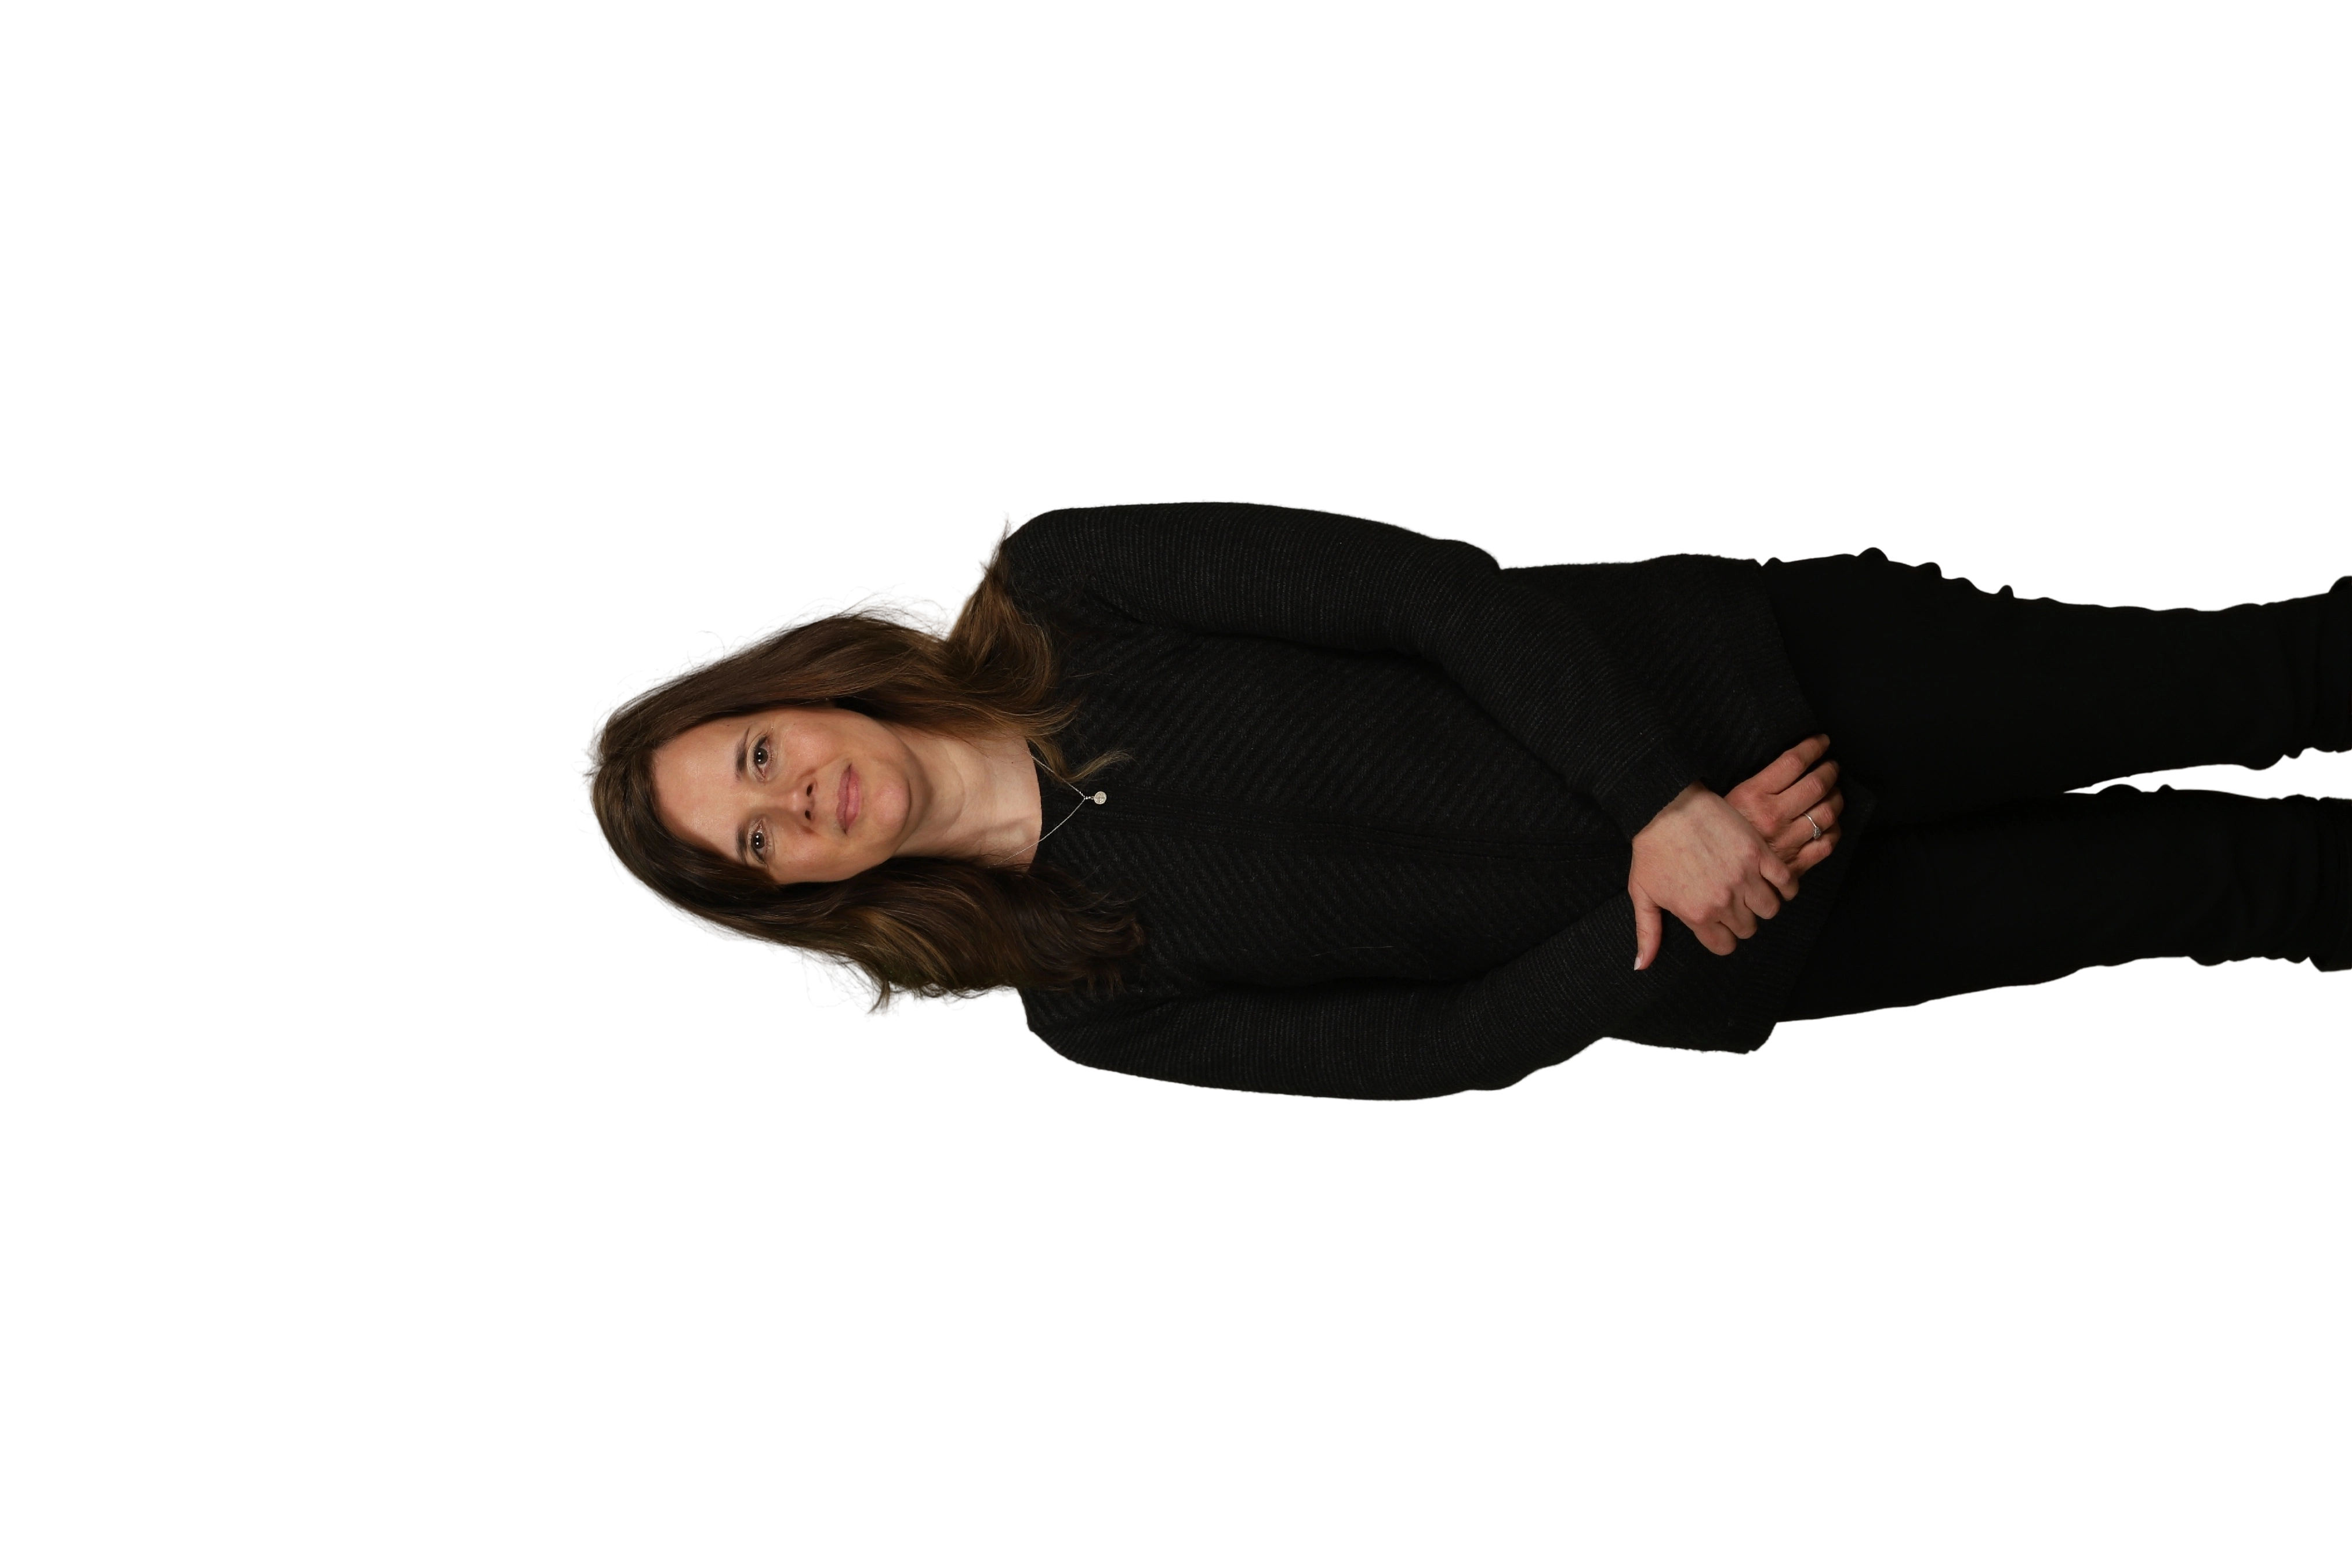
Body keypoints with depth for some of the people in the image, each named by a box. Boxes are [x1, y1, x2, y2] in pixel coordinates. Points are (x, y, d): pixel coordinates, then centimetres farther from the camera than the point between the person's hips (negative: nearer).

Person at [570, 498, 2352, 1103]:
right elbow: (1436, 1046, -6)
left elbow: (1435, 586, -13)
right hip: (1674, 953, 0)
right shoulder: (1089, 1000, -4)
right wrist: (1649, 931, -21)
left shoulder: (1062, 586, -10)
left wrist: (1663, 797, -23)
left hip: (1723, 678, 0)